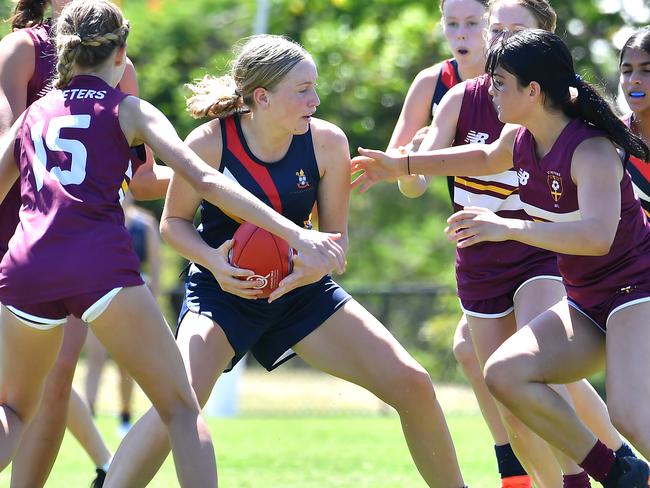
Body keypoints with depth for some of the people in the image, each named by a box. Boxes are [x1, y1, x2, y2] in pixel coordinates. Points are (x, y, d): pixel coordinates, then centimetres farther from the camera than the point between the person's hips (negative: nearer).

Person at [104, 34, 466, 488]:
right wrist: (214, 261, -24)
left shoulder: (326, 142, -11)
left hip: (300, 289, 4)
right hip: (223, 291, -3)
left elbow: (335, 235, -2)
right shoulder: (210, 143, -19)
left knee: (413, 385, -5)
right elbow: (174, 221, -4)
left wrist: (316, 265, -25)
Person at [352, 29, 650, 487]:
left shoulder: (590, 149, -23)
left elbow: (598, 235, -40)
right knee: (505, 373, -9)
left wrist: (509, 227, -48)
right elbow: (487, 157, 28)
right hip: (587, 300, 9)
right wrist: (400, 165, 29)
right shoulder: (520, 139, 2)